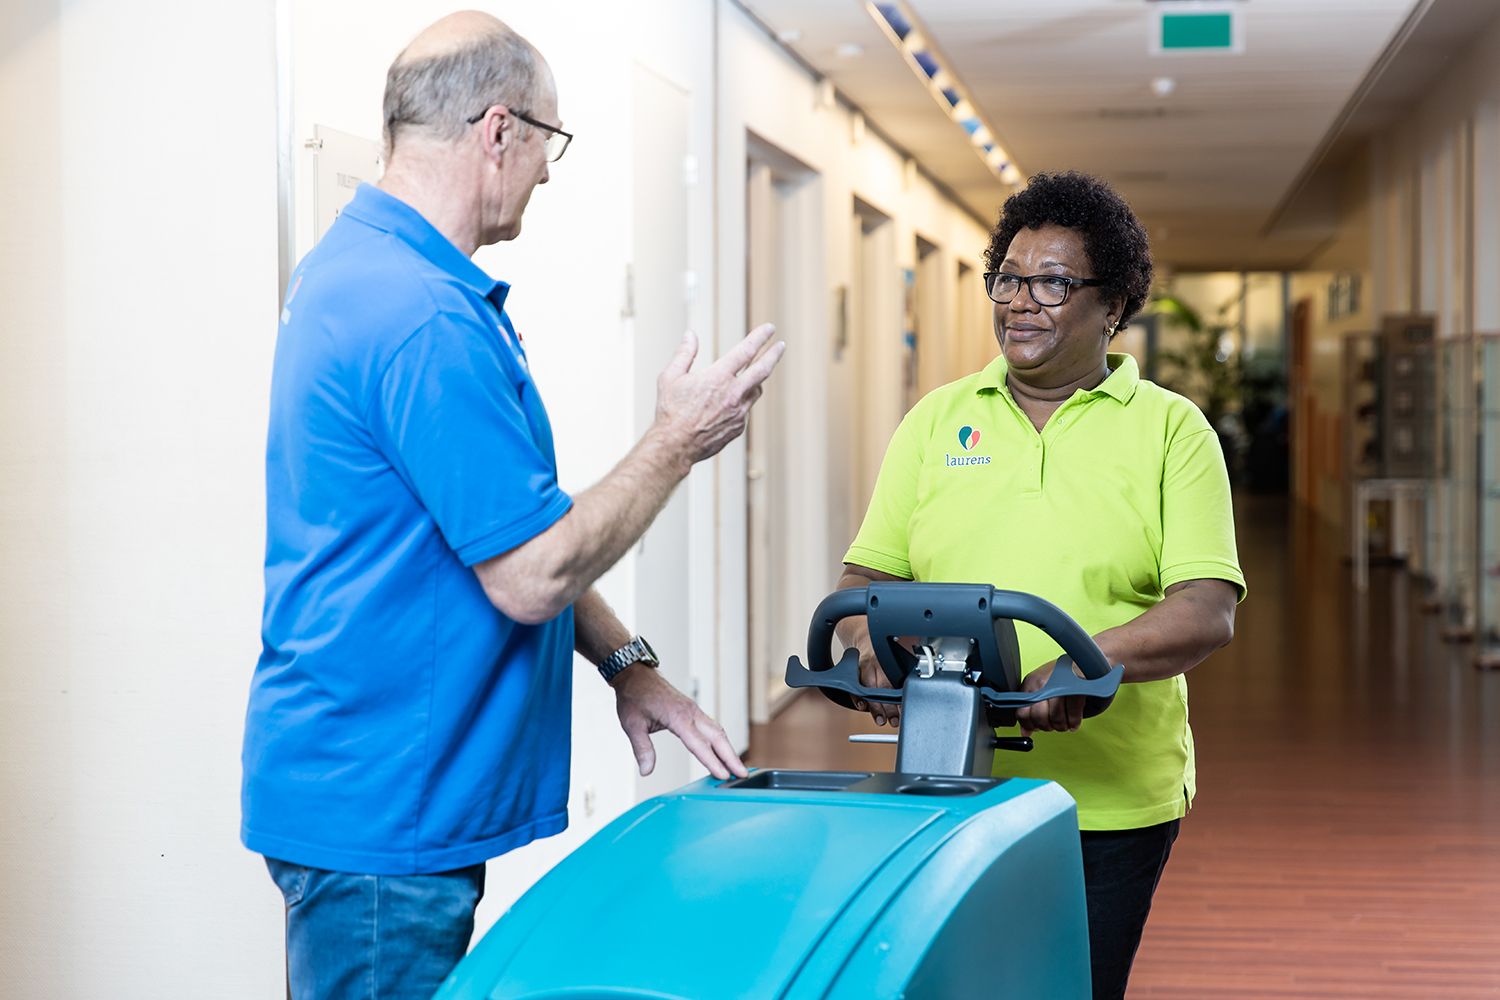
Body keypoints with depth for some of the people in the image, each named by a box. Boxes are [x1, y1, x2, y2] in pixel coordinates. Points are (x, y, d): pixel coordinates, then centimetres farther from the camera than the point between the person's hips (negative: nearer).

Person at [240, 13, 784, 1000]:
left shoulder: (356, 268, 12)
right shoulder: (425, 320, -23)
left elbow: (503, 520, 17)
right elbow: (530, 575, -21)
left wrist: (624, 663, 13)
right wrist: (680, 441, -9)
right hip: (381, 810, -10)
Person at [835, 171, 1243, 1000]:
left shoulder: (1172, 429, 2)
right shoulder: (938, 420, 10)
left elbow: (1207, 613, -8)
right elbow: (866, 576, 10)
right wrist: (877, 644, -13)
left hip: (1112, 801, -2)